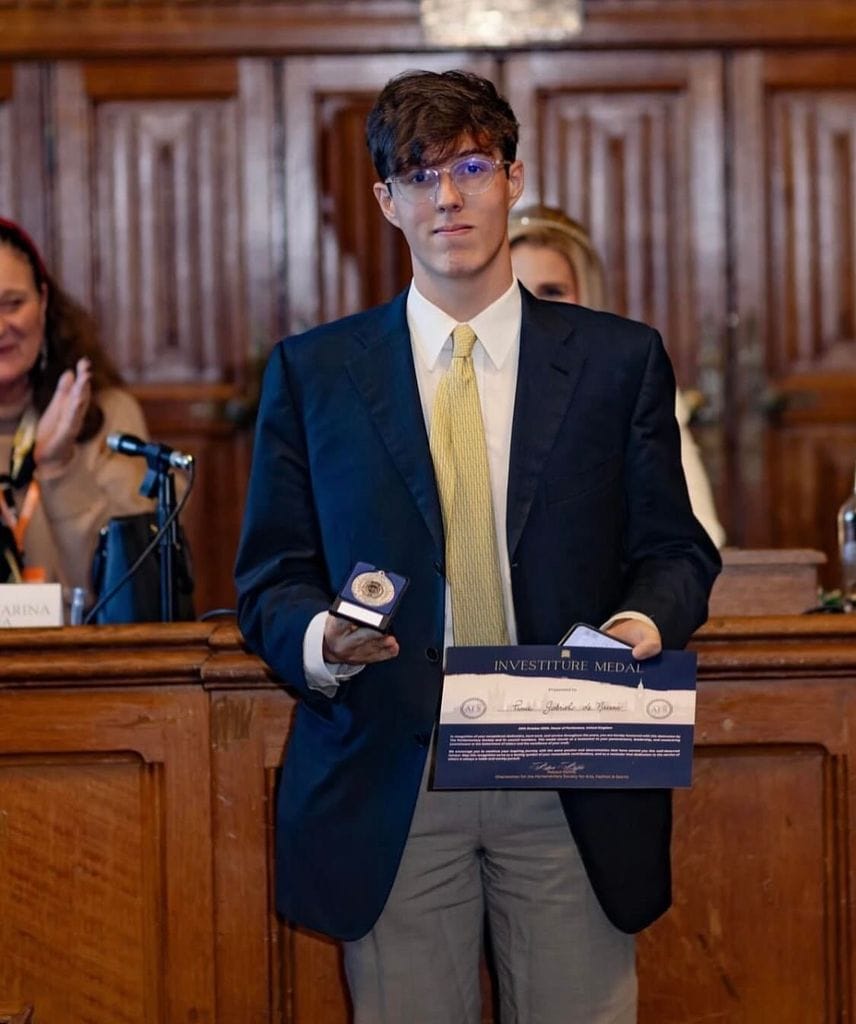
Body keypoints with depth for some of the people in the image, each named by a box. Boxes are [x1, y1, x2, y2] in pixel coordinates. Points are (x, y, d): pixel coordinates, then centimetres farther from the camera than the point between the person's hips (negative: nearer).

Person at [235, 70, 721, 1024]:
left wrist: (646, 619, -13)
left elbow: (676, 549, 9)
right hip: (386, 782, 0)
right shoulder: (311, 373, 7)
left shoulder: (621, 361, 7)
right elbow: (270, 577, 6)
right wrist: (320, 638, -15)